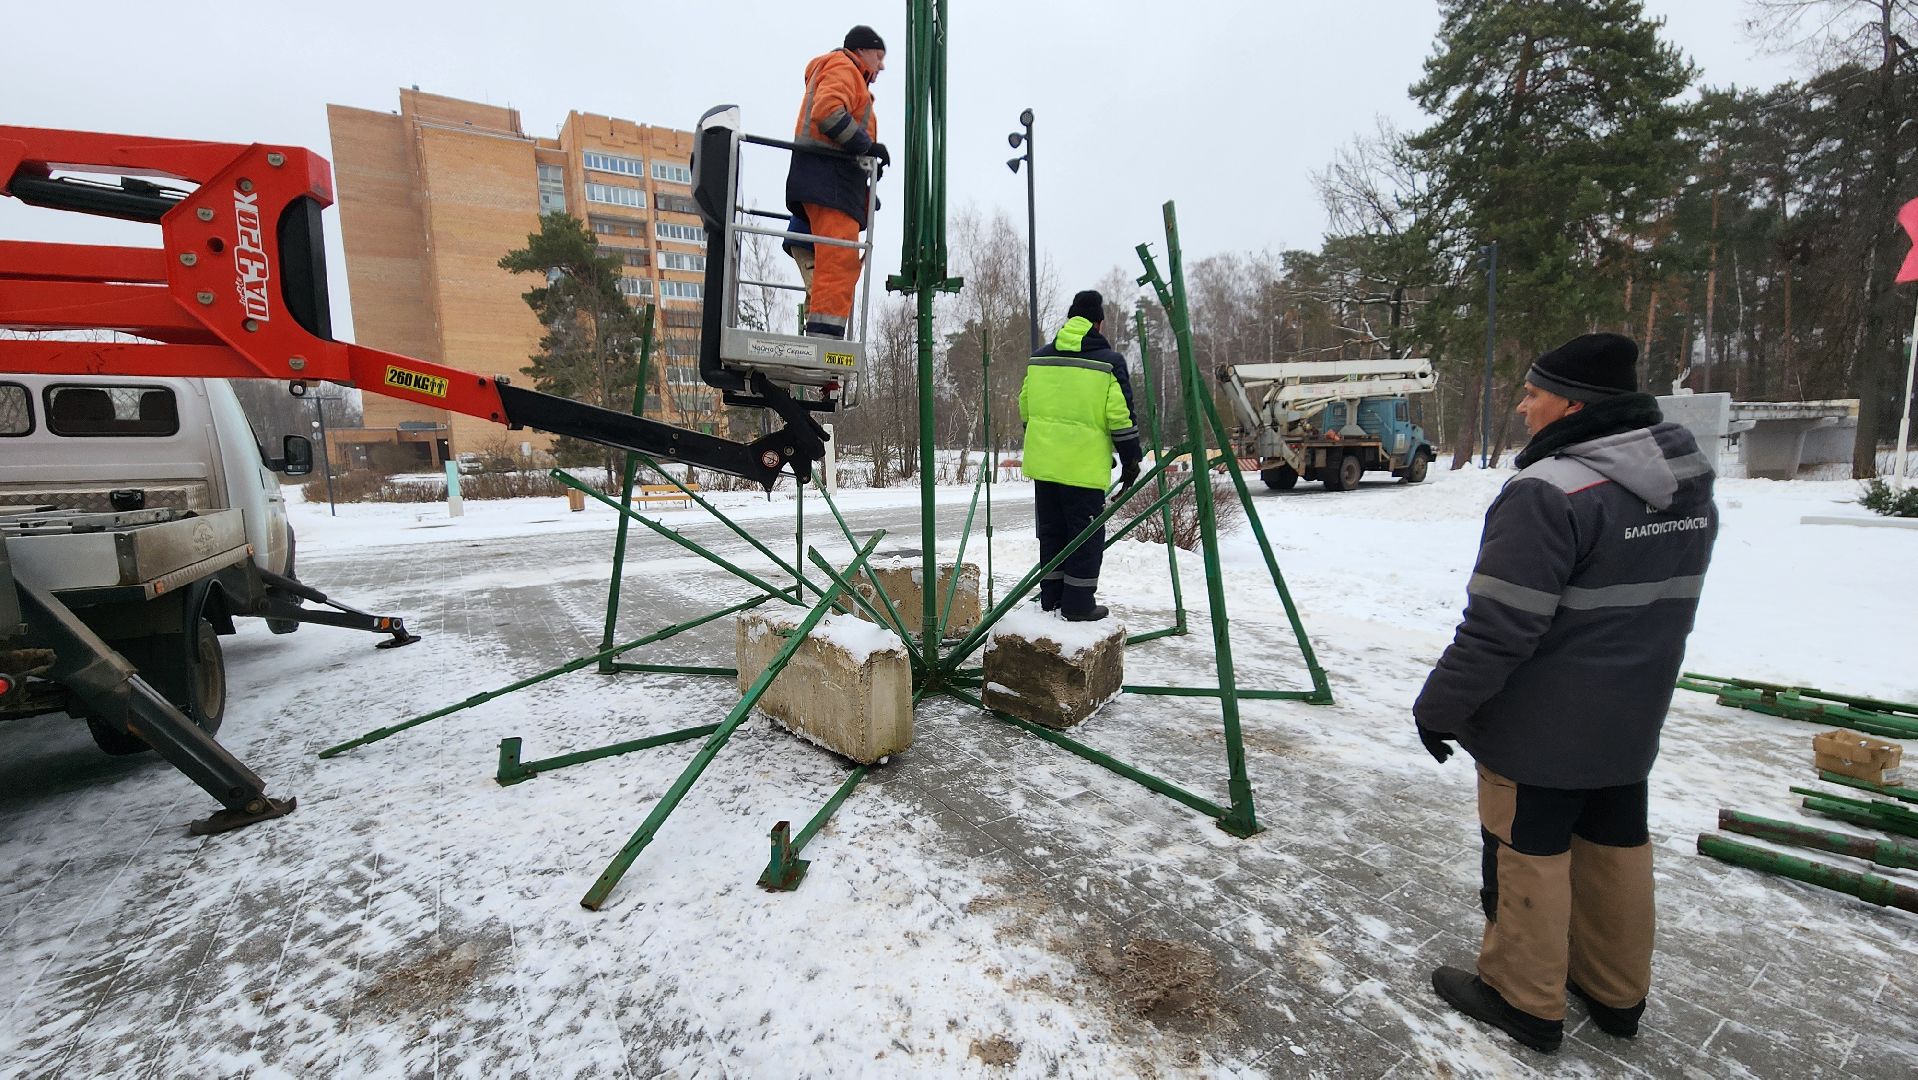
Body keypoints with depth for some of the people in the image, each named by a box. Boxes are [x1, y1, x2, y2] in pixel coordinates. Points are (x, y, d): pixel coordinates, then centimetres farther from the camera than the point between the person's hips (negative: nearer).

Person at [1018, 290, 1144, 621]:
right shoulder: (1108, 361, -6)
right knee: (1086, 534, 5)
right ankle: (1079, 603, 9)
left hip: (1043, 461, 5)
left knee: (1051, 531, 16)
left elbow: (1025, 407, 14)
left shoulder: (1039, 357, 9)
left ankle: (1051, 596, 23)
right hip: (1084, 466, -5)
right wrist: (1131, 459, 0)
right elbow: (1120, 417, -10)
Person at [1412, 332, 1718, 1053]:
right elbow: (1666, 606, 15)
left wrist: (1440, 708, -15)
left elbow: (1498, 628, -25)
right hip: (1632, 721, 9)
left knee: (1527, 854, 7)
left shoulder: (1551, 491, -25)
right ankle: (1616, 992, 38)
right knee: (1617, 845, 21)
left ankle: (1523, 999, 23)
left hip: (1539, 729, -8)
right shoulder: (1690, 486, 6)